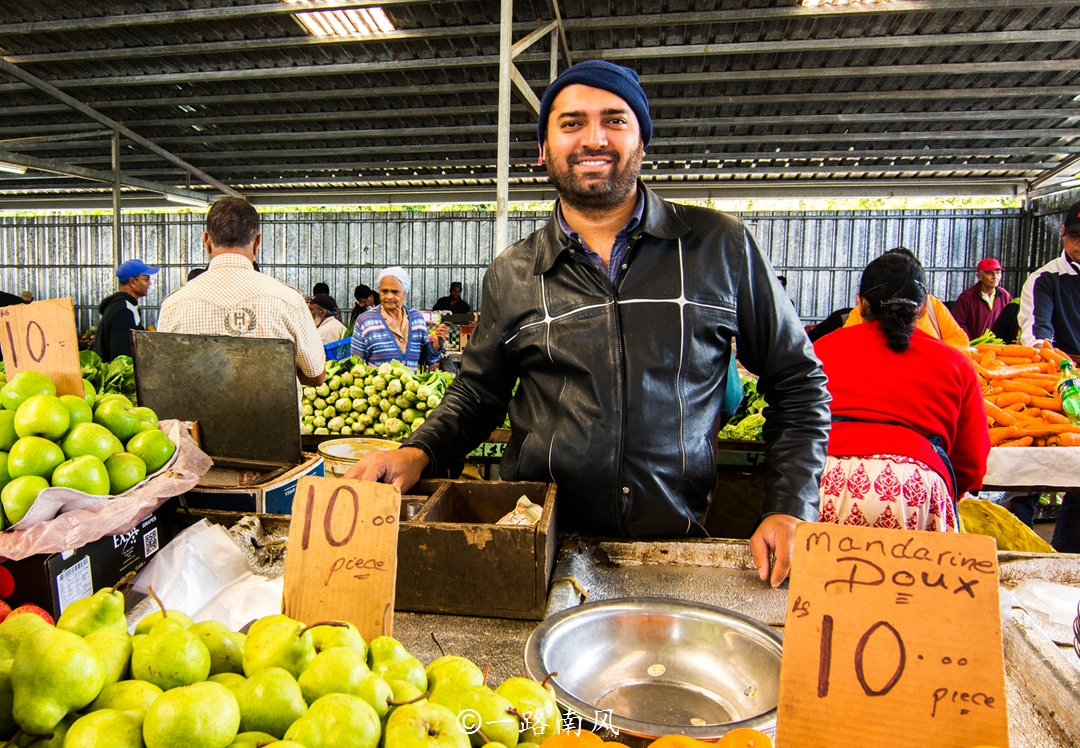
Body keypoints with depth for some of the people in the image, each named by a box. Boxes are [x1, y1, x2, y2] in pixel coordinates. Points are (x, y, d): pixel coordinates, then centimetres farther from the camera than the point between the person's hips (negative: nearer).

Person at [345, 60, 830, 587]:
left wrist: (791, 509, -4)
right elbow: (476, 394, 12)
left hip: (673, 545, 0)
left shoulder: (721, 246, -1)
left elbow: (797, 382, 6)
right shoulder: (511, 274, 3)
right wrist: (418, 454, -7)